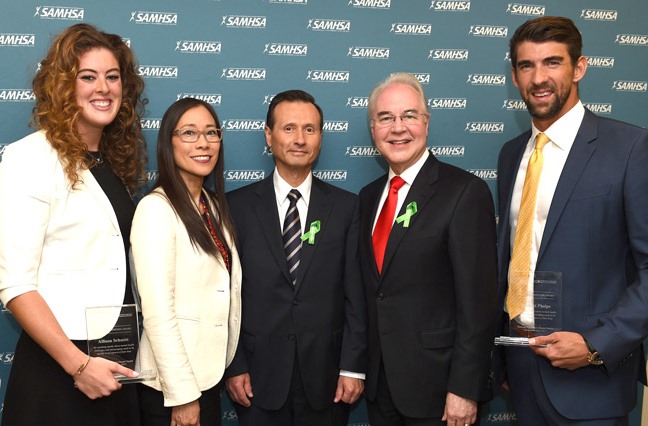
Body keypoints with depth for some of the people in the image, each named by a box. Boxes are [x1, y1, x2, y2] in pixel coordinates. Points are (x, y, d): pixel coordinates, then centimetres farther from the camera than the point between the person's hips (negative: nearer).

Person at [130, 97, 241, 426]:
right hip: (172, 385, -7)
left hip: (208, 375, 7)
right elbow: (157, 311, -20)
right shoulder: (156, 208, -15)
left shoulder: (214, 206, 9)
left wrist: (231, 366, 7)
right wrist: (182, 395, -20)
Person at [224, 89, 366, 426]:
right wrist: (234, 367, -4)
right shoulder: (237, 206, 0)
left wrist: (353, 367, -4)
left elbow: (356, 296, 0)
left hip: (326, 379, 1)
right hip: (258, 378, 0)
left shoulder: (347, 207, 2)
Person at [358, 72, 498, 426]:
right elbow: (371, 290, 12)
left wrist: (464, 390, -18)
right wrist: (359, 369, 9)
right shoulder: (368, 197, 9)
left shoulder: (465, 192, -12)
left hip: (437, 384, -6)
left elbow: (476, 300, -16)